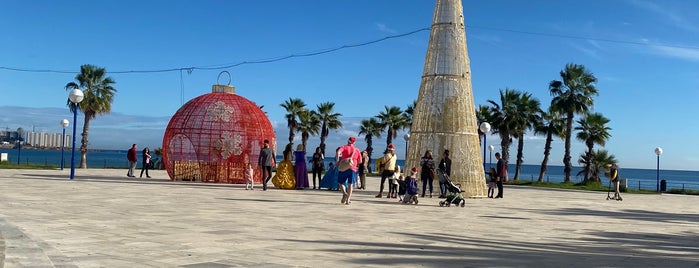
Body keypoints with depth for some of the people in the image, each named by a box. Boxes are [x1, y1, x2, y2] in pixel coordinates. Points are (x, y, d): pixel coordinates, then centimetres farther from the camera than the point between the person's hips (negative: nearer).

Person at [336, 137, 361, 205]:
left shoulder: (344, 147, 3)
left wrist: (337, 161, -16)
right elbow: (360, 161, 13)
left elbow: (338, 152, -18)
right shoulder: (357, 150, 11)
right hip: (353, 168, 2)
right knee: (350, 184, 7)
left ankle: (344, 193, -16)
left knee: (341, 183, 10)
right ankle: (348, 200, 3)